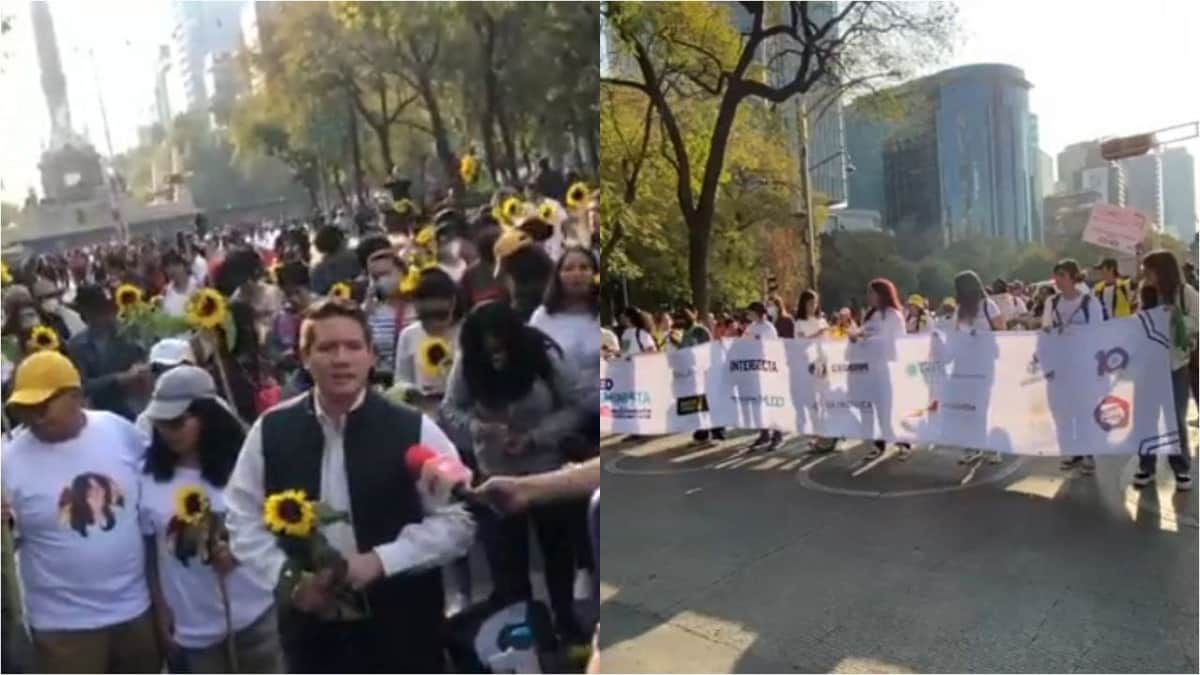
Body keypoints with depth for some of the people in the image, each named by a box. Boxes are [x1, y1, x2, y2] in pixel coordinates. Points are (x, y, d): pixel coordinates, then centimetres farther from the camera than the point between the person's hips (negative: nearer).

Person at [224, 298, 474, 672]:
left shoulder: (414, 430, -10)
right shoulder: (271, 431, -1)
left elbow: (456, 520, -9)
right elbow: (244, 519, 6)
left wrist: (380, 560, -18)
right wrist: (286, 575, -9)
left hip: (400, 627, -2)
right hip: (311, 626, 3)